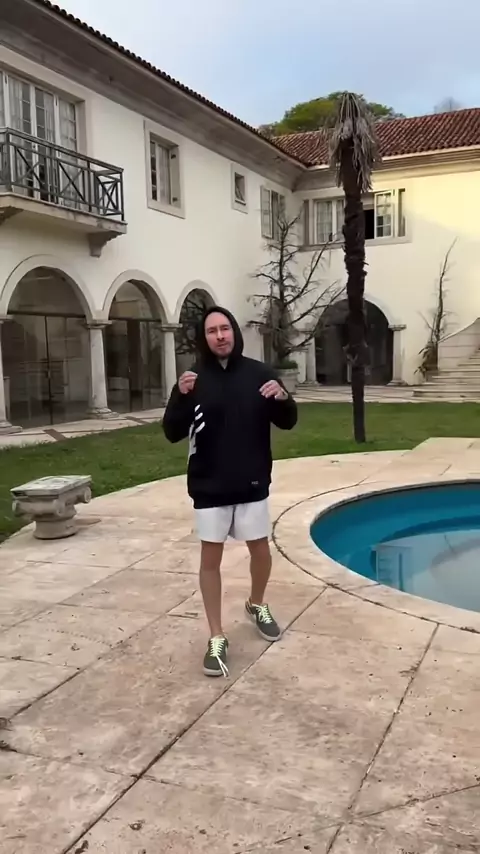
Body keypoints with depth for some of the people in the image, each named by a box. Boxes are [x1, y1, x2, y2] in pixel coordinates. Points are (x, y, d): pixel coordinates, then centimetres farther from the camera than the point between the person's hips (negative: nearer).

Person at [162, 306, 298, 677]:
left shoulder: (258, 373, -3)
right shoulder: (193, 379, -4)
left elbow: (287, 422, 3)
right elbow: (172, 433, -6)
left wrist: (283, 398, -19)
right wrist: (181, 397, -23)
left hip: (252, 484, 1)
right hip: (210, 487, -1)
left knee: (261, 550, 14)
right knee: (211, 558, 4)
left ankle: (257, 606, 44)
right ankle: (217, 639, 16)